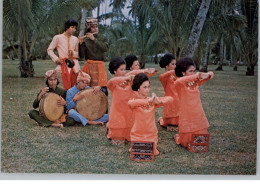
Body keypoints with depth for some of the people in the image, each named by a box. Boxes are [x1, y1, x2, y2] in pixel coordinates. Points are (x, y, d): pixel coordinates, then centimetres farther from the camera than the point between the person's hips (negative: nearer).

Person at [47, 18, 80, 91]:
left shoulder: (75, 39, 14)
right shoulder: (57, 38, 3)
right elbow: (49, 50, 5)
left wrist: (73, 53, -5)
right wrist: (55, 58, -11)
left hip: (74, 65, 4)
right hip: (63, 65, -4)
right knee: (67, 88, -13)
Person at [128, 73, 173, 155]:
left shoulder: (153, 101, -2)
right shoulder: (134, 100, -10)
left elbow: (170, 99, -9)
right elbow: (130, 103, -37)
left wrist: (159, 101, -29)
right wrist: (148, 101, -42)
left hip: (151, 134, 2)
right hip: (137, 134, -2)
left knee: (153, 153, -2)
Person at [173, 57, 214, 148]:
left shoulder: (196, 82, 4)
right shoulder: (180, 84, -11)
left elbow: (211, 74, 7)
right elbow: (178, 81, -36)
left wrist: (207, 75, -18)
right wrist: (195, 76, -42)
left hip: (199, 117, 5)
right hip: (187, 118, -5)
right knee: (187, 144, 5)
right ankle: (178, 137, 36)